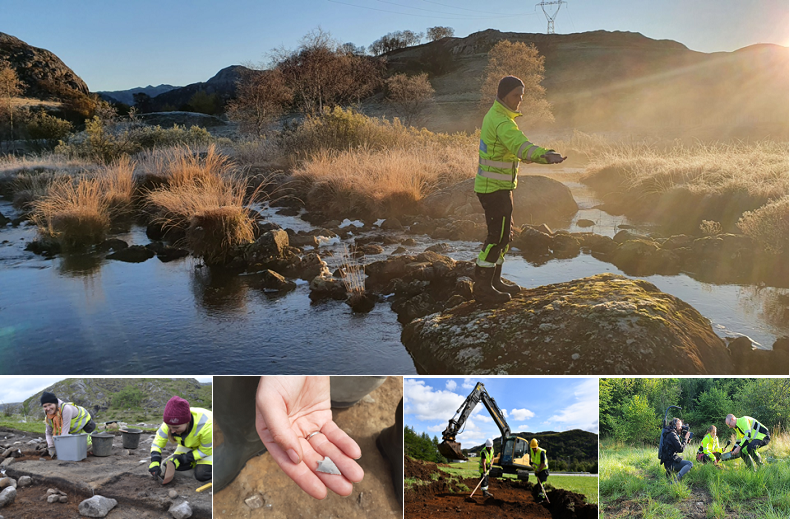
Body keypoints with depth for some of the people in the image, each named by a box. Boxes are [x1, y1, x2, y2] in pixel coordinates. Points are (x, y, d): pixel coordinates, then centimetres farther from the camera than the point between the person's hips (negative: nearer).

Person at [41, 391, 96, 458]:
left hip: (83, 424, -6)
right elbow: (49, 433, -7)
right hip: (72, 430, 6)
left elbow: (65, 432, -37)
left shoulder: (66, 409, -39)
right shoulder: (47, 414, -18)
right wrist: (51, 448, -19)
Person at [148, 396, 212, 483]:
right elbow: (157, 443, -16)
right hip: (189, 445, 5)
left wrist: (180, 459, -27)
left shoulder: (206, 427, -43)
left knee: (201, 475, -19)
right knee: (178, 466, -13)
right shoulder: (170, 424, -28)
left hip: (209, 445, -5)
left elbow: (205, 451, -26)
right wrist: (154, 462, -35)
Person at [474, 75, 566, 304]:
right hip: (495, 188, -11)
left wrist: (542, 154, 11)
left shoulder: (495, 115, 14)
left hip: (498, 186, 11)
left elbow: (514, 148, 21)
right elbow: (520, 146, -38)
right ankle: (482, 287, 0)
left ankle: (494, 281, 27)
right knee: (497, 236, -6)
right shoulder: (502, 122, -20)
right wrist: (545, 156, -52)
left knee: (504, 234, 17)